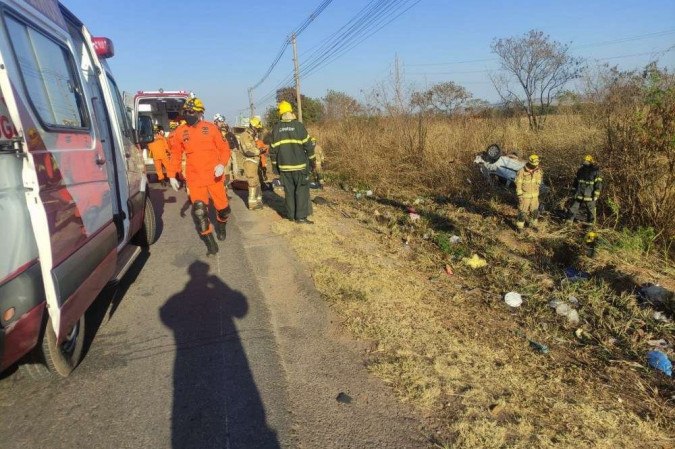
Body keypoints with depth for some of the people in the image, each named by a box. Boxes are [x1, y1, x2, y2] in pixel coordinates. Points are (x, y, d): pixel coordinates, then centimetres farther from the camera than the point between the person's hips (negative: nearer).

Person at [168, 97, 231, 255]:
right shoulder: (180, 131, 3)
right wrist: (172, 175, 6)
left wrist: (222, 164, -16)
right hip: (194, 178, 1)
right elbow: (175, 154, 10)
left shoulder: (211, 128, -3)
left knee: (223, 207, 9)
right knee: (199, 211, -9)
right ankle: (211, 245, 1)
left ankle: (221, 226, 43)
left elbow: (224, 148, 1)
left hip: (214, 176, 0)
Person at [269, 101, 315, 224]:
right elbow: (308, 146, -6)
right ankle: (301, 217, -3)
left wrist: (275, 166, 16)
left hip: (284, 166, 4)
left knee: (289, 191, 12)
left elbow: (273, 149, 7)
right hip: (299, 165, -3)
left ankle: (291, 215, 17)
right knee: (302, 190, 1)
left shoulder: (276, 128, 4)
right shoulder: (298, 126, -6)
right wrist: (312, 162, 5)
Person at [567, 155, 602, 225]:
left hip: (589, 197, -4)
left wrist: (595, 195, -15)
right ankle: (568, 224, 10)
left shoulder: (596, 172, -9)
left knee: (590, 212, 10)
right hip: (578, 195, 4)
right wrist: (573, 190, 13)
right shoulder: (580, 170, 7)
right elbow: (575, 181, 17)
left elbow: (598, 185, -10)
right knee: (573, 209, 3)